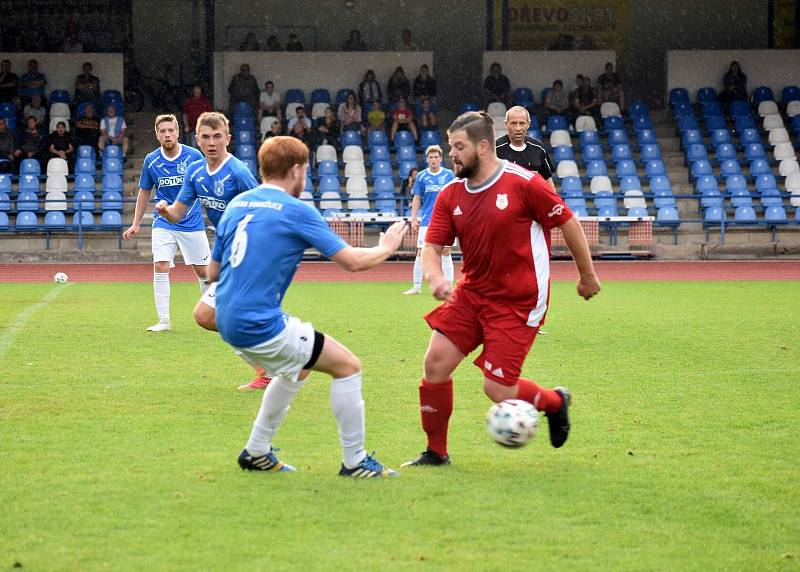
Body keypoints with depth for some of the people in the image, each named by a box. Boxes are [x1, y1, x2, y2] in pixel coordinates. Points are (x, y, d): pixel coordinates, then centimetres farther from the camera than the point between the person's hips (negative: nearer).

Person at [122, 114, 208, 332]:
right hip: (163, 223, 1)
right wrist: (136, 224, 9)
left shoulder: (194, 156, -9)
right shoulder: (151, 161, -4)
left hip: (192, 223, -1)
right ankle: (164, 321, -7)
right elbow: (144, 192, 9)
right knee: (160, 267, -13)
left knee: (203, 271, 4)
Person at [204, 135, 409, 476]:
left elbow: (213, 272, 17)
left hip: (228, 321, 8)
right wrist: (386, 248, 11)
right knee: (347, 366, 4)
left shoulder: (237, 205, 11)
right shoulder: (296, 211, -10)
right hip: (260, 325, -8)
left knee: (299, 367, 31)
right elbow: (352, 261, -8)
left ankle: (256, 453, 31)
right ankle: (354, 461, 10)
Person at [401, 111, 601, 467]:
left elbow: (568, 222, -5)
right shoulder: (450, 196, 1)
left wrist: (587, 275, 3)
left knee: (498, 389, -9)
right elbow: (432, 247, -1)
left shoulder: (523, 183, -15)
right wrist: (434, 277, -25)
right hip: (472, 292, 6)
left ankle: (554, 402, 24)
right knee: (435, 363, -7)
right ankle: (436, 452, 11)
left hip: (518, 301, -5)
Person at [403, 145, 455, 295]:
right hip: (426, 221, 0)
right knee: (421, 253, -1)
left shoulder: (449, 175, 3)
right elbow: (417, 198, 8)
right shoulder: (421, 176, 4)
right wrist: (414, 218, 2)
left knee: (446, 253, 1)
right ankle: (416, 287, 5)